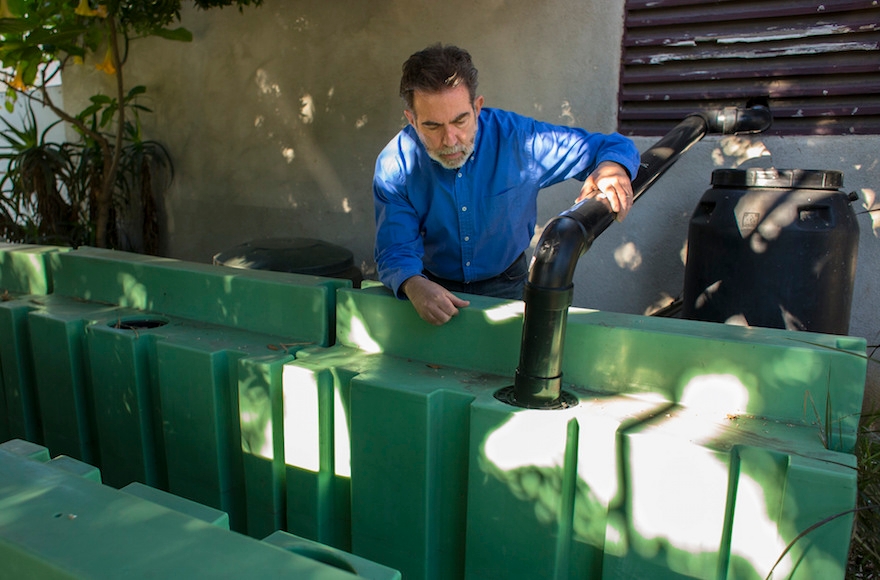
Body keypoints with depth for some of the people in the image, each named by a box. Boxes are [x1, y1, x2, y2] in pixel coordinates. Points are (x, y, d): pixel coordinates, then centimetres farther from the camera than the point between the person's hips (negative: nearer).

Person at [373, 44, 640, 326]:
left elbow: (614, 146, -9)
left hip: (505, 283, -2)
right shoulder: (394, 167, -16)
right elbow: (395, 250, -17)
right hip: (433, 284, 3)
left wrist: (612, 168, -34)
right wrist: (413, 285, -41)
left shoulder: (516, 137, -18)